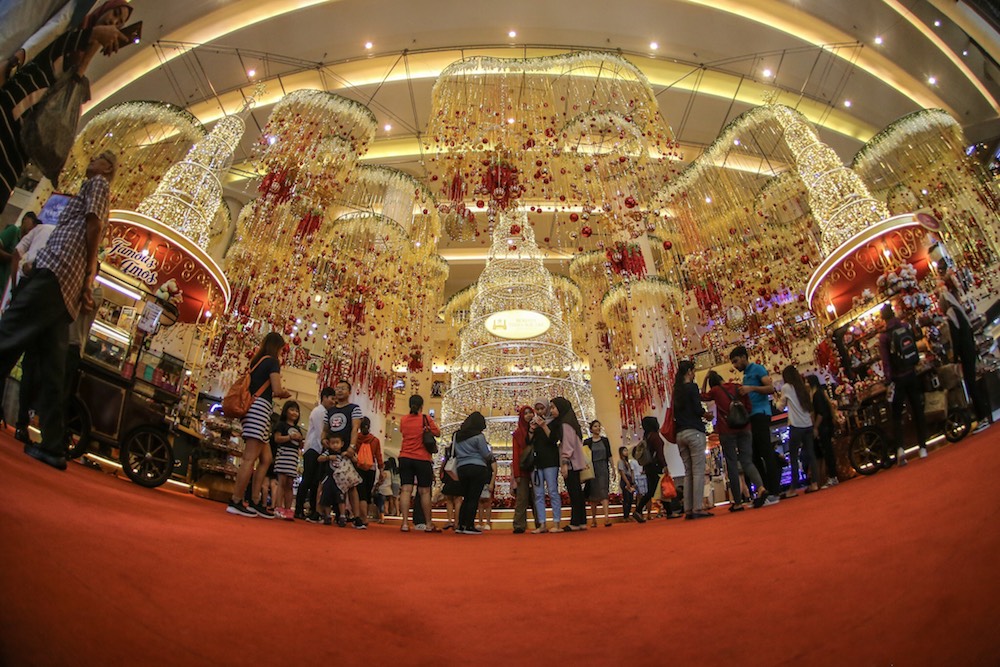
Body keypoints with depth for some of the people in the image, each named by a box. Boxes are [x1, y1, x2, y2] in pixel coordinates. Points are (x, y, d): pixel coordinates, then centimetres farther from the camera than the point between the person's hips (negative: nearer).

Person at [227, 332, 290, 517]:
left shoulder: (257, 361, 22)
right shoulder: (272, 361, -2)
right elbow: (277, 390, -11)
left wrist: (275, 393, 21)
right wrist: (285, 394, 9)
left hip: (252, 407, 9)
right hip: (260, 408, -9)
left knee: (266, 459, 9)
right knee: (250, 458, -11)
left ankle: (254, 503, 6)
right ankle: (236, 502, -12)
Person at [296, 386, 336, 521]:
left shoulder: (326, 413, 16)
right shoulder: (319, 411, -7)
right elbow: (320, 433, -13)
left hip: (319, 450, 7)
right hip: (313, 449, -7)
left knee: (316, 482, 6)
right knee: (307, 480, -8)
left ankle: (314, 512, 8)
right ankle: (299, 511, -5)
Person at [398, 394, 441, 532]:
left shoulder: (403, 420, 6)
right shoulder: (426, 419, -5)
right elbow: (437, 433, 1)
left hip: (405, 458, 3)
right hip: (422, 459, -3)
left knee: (406, 490, 1)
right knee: (424, 492, 4)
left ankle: (405, 523, -6)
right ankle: (428, 524, 12)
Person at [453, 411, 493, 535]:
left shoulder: (457, 435, 12)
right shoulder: (479, 436, -7)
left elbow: (455, 453, 17)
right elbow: (486, 455, -5)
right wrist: (490, 451, 15)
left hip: (462, 468, 6)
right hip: (477, 468, -6)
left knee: (466, 498, 14)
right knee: (474, 498, -3)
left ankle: (460, 525, 12)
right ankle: (469, 526, -4)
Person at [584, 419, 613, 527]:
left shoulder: (605, 440, 7)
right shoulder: (587, 442, 2)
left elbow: (609, 455, 9)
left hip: (603, 468, 0)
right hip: (592, 469, 0)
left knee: (603, 492, -12)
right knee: (593, 494, 5)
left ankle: (606, 517, -22)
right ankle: (593, 519, 14)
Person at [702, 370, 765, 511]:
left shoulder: (715, 390, -1)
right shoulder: (738, 387, 6)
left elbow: (703, 396, 20)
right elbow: (749, 408, 7)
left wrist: (705, 380, 18)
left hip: (726, 431, -3)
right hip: (744, 429, 3)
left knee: (732, 465, 2)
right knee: (747, 461, 5)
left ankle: (738, 502, 4)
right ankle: (760, 487, -22)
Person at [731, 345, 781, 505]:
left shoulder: (757, 369, -1)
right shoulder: (746, 375, 24)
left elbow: (770, 388, -14)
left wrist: (751, 388, -25)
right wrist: (742, 392, 8)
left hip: (760, 413, -9)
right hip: (751, 416, 9)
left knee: (766, 453, -9)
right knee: (755, 456, 8)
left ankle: (773, 493, -9)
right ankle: (765, 491, 12)